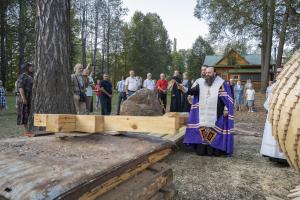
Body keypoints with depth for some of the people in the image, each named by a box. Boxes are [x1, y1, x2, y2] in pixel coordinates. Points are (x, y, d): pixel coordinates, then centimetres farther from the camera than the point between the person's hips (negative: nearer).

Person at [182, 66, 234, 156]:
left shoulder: (221, 83, -4)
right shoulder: (201, 82, 7)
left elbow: (227, 97, -3)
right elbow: (193, 91, -3)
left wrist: (226, 109, -10)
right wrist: (184, 89, -19)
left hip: (216, 114, -3)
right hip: (203, 114, 4)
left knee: (214, 131, -2)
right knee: (202, 130, 5)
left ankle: (215, 150, 9)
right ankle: (201, 150, 12)